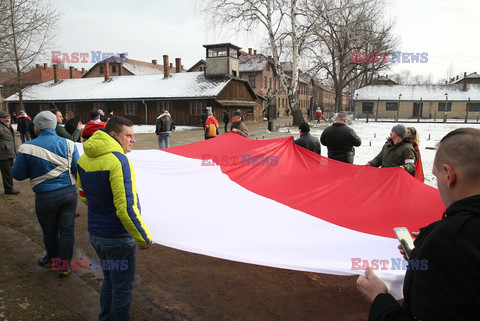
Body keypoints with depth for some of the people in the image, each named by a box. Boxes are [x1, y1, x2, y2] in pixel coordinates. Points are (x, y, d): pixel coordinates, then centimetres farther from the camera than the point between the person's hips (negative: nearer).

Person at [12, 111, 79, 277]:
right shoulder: (68, 144, -5)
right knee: (67, 230, 11)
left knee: (49, 231, 20)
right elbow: (78, 170, -2)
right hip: (69, 193, 2)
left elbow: (18, 174, -3)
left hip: (46, 197, -1)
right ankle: (64, 265, 20)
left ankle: (52, 259, 41)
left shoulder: (27, 148, -11)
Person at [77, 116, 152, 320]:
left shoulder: (84, 159, 2)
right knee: (122, 288, 11)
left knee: (109, 281, 26)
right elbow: (126, 208, -27)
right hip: (118, 238, -8)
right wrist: (143, 238, -16)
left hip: (95, 234, 8)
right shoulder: (118, 160, -24)